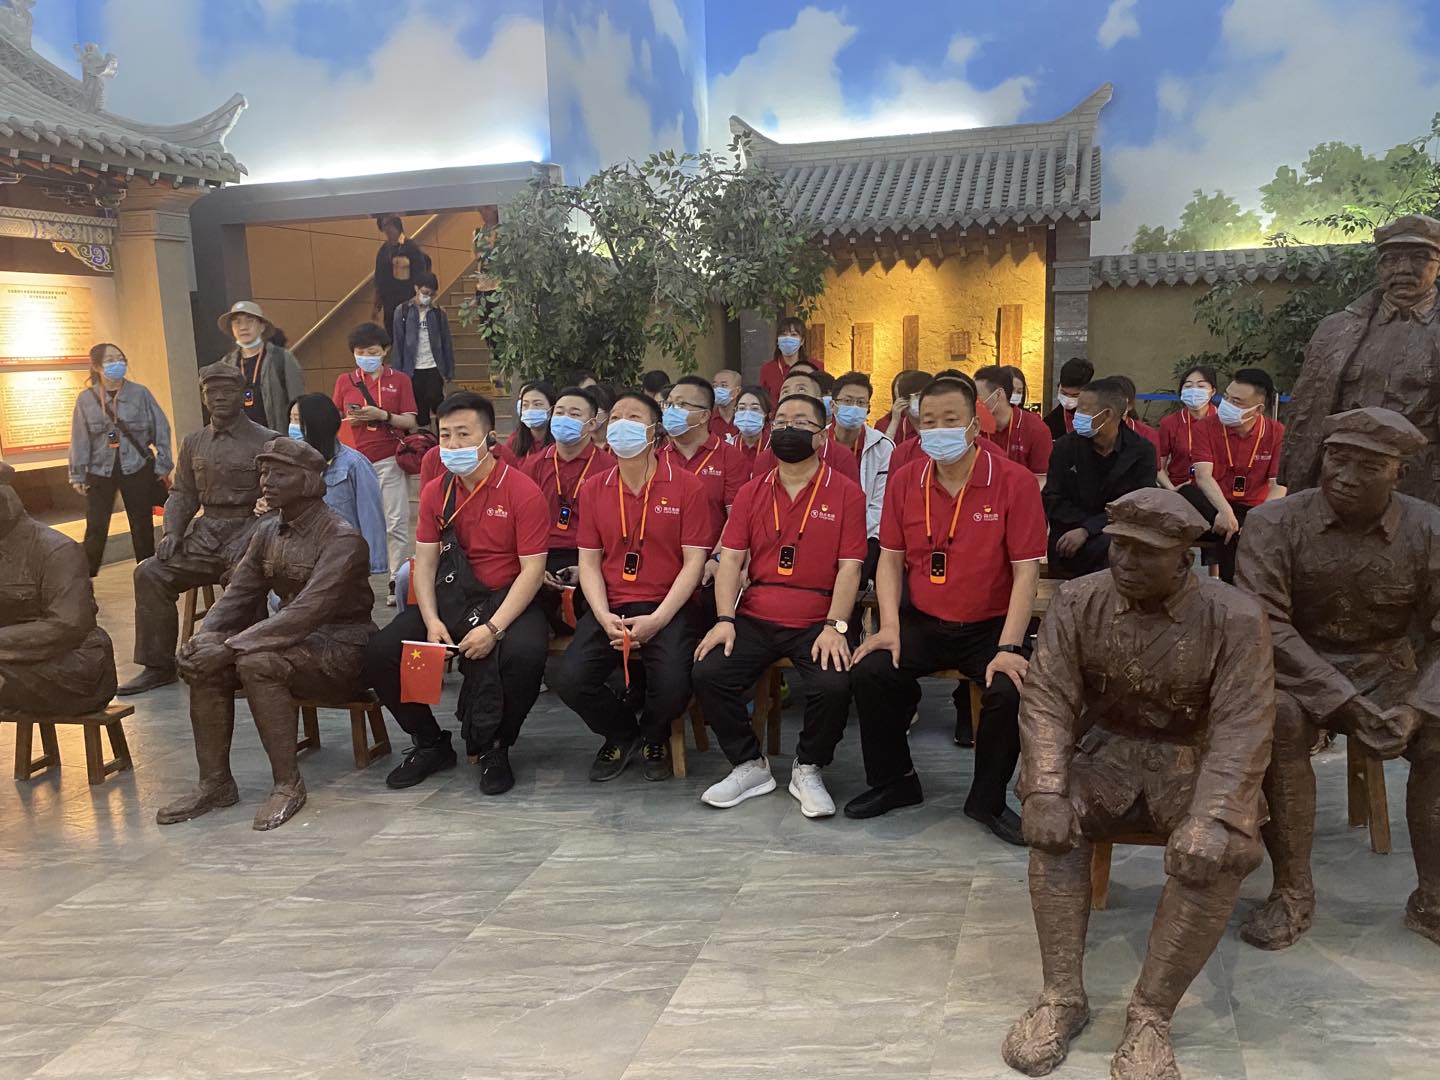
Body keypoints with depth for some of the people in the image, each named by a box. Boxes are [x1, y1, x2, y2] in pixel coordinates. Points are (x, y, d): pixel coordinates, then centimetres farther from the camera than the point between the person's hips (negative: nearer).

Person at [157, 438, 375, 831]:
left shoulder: (342, 539, -18)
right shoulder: (266, 531, 8)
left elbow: (307, 611, -27)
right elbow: (238, 594, 7)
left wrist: (231, 647, -31)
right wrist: (206, 637, -14)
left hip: (341, 647, -8)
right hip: (295, 638, 8)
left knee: (256, 662, -32)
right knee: (203, 661, -14)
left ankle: (288, 784, -19)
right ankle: (214, 783, -3)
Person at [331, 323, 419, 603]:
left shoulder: (399, 380, 5)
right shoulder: (344, 381, 10)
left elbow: (410, 422, -1)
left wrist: (382, 415, -15)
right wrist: (350, 419, -8)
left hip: (390, 460, -2)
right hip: (357, 461, 2)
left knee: (396, 523, -3)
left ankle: (397, 581, 3)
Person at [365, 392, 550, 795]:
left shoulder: (523, 491, -9)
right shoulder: (435, 492, 7)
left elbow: (532, 570, -13)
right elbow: (425, 562, 5)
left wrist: (493, 627, -24)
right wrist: (431, 620, -12)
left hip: (506, 599, -4)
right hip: (449, 598, 5)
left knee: (525, 653, -36)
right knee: (380, 652, -15)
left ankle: (495, 748, -5)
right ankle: (430, 743, 10)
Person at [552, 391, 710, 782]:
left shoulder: (686, 486, -2)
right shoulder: (593, 489, 9)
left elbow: (694, 561, -6)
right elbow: (589, 561, 7)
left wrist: (657, 620, -16)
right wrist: (604, 618, -10)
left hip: (668, 607, -3)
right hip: (610, 607, 3)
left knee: (672, 686, -27)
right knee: (568, 679, -19)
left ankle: (654, 737, 13)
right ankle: (621, 735, 15)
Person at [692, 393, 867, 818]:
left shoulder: (845, 492, 3)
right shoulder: (751, 492, 12)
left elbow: (849, 567, -4)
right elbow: (731, 558, 5)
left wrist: (835, 627, -16)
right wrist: (725, 619, -9)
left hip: (818, 622, -2)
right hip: (754, 619, 3)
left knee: (834, 687, -28)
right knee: (707, 674, -20)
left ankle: (808, 769, 3)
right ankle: (749, 765, 4)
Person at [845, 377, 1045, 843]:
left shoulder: (1014, 482, -10)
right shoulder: (904, 481, 2)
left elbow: (1026, 572, -12)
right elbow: (890, 559, 5)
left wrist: (1008, 648, -20)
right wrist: (889, 627, -10)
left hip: (990, 626, -2)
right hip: (922, 622, 3)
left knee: (1012, 690, -28)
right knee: (869, 673, -21)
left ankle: (987, 799, 1)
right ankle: (893, 782, 6)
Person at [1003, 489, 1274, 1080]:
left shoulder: (1234, 617, -13)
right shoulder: (1077, 602, -7)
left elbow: (1242, 725, -17)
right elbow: (1047, 698, -9)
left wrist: (1210, 817, -32)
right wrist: (1045, 789, -24)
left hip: (1196, 760, -1)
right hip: (1107, 750, 2)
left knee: (1219, 853, -30)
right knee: (1053, 823, -26)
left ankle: (1150, 1016, -18)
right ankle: (1062, 997, -15)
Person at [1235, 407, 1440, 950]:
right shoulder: (1274, 523, -11)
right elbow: (1266, 625, -18)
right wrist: (1346, 704, -26)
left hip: (1389, 672, 2)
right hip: (1298, 671, -2)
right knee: (1276, 717, -33)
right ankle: (1292, 893, -18)